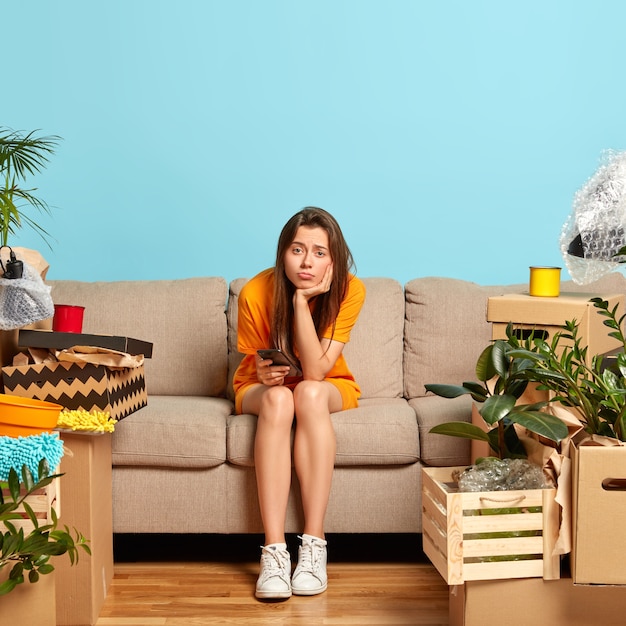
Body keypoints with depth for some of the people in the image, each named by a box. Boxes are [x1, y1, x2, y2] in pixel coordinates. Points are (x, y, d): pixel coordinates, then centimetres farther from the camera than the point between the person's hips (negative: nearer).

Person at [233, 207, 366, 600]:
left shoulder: (349, 291, -23)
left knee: (309, 392, -36)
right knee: (278, 397, -36)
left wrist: (302, 301, -35)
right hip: (262, 391, 0)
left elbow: (316, 370, -28)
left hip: (330, 390, 0)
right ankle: (274, 551, -39)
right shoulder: (255, 292, -22)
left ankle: (314, 545, -35)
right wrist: (263, 373, -32)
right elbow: (254, 368, -8)